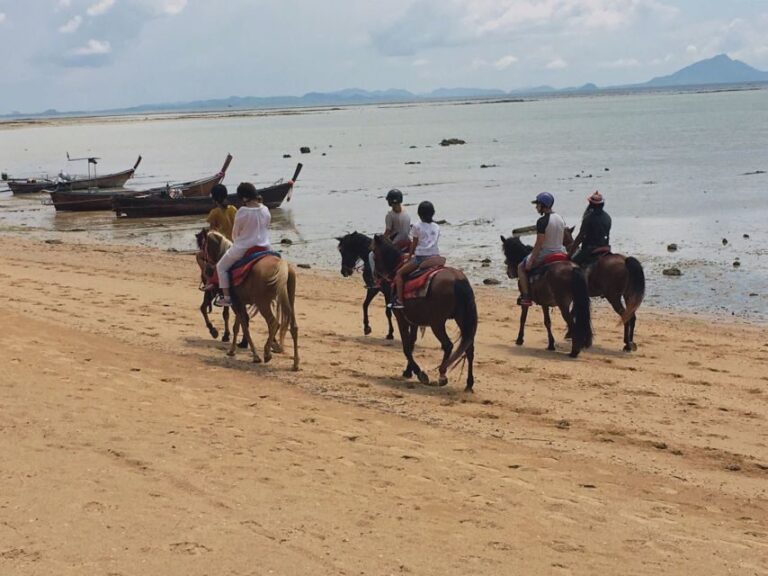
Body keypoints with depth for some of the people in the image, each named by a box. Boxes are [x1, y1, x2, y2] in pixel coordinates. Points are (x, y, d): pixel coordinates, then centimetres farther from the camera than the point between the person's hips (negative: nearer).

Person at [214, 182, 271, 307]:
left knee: (221, 267, 13)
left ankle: (226, 297, 8)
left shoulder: (242, 212, -18)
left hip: (243, 249, -5)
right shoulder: (265, 210, -3)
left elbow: (235, 233, -5)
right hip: (264, 247, 5)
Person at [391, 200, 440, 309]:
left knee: (399, 274, 4)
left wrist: (410, 254, 19)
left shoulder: (417, 226, -1)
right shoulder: (437, 227, 12)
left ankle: (399, 300, -7)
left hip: (420, 257, -5)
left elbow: (414, 244, 4)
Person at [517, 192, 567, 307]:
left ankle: (526, 297, 4)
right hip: (560, 252, 8)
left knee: (521, 267, 10)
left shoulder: (542, 221, -20)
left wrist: (531, 260, -14)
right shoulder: (560, 218, 5)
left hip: (545, 253, -8)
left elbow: (539, 243, -20)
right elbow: (563, 238, 13)